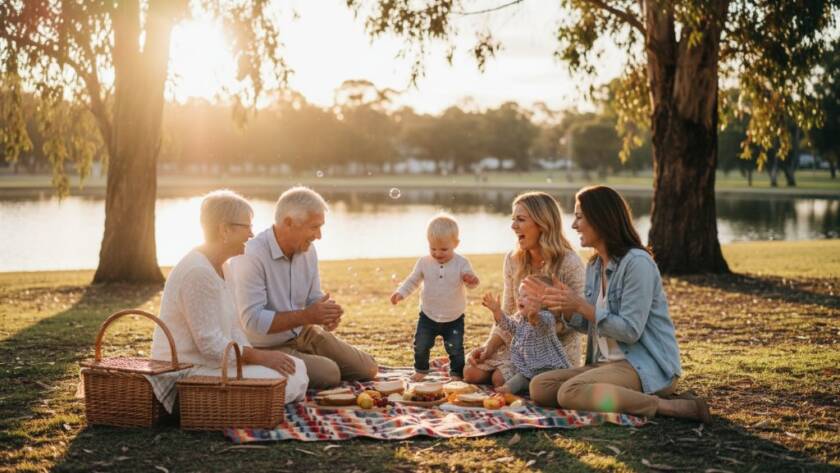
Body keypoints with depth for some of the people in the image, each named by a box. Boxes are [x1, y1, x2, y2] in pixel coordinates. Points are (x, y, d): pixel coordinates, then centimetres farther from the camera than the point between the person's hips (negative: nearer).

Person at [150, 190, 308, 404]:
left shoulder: (220, 267, 13)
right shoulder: (197, 272, -21)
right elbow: (210, 343, -23)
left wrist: (260, 357, -1)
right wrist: (261, 357, -16)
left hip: (216, 361, 10)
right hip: (189, 370, -10)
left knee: (297, 369, 3)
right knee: (281, 381, -20)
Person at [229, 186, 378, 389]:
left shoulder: (308, 250, -1)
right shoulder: (250, 257, -26)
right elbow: (253, 321, -30)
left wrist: (328, 315, -14)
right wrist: (306, 316, -27)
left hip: (303, 334, 8)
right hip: (268, 348, -8)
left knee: (367, 369, 6)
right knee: (329, 373, -26)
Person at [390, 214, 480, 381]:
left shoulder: (461, 263, -12)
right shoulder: (424, 262, -5)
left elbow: (470, 281, -15)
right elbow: (413, 280, 5)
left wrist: (471, 280, -40)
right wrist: (401, 292, -11)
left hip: (454, 319, -2)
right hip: (428, 316, 2)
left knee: (455, 349, 1)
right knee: (421, 346, 6)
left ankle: (456, 374, 21)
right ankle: (420, 370, 29)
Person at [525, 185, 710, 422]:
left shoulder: (637, 262, -14)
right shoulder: (594, 265, 13)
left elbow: (630, 331, -19)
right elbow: (588, 325, 17)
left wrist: (581, 305, -17)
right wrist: (563, 303, 1)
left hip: (646, 366, -9)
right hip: (607, 363, 9)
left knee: (570, 392, -31)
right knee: (539, 386, -8)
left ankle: (665, 406, -22)